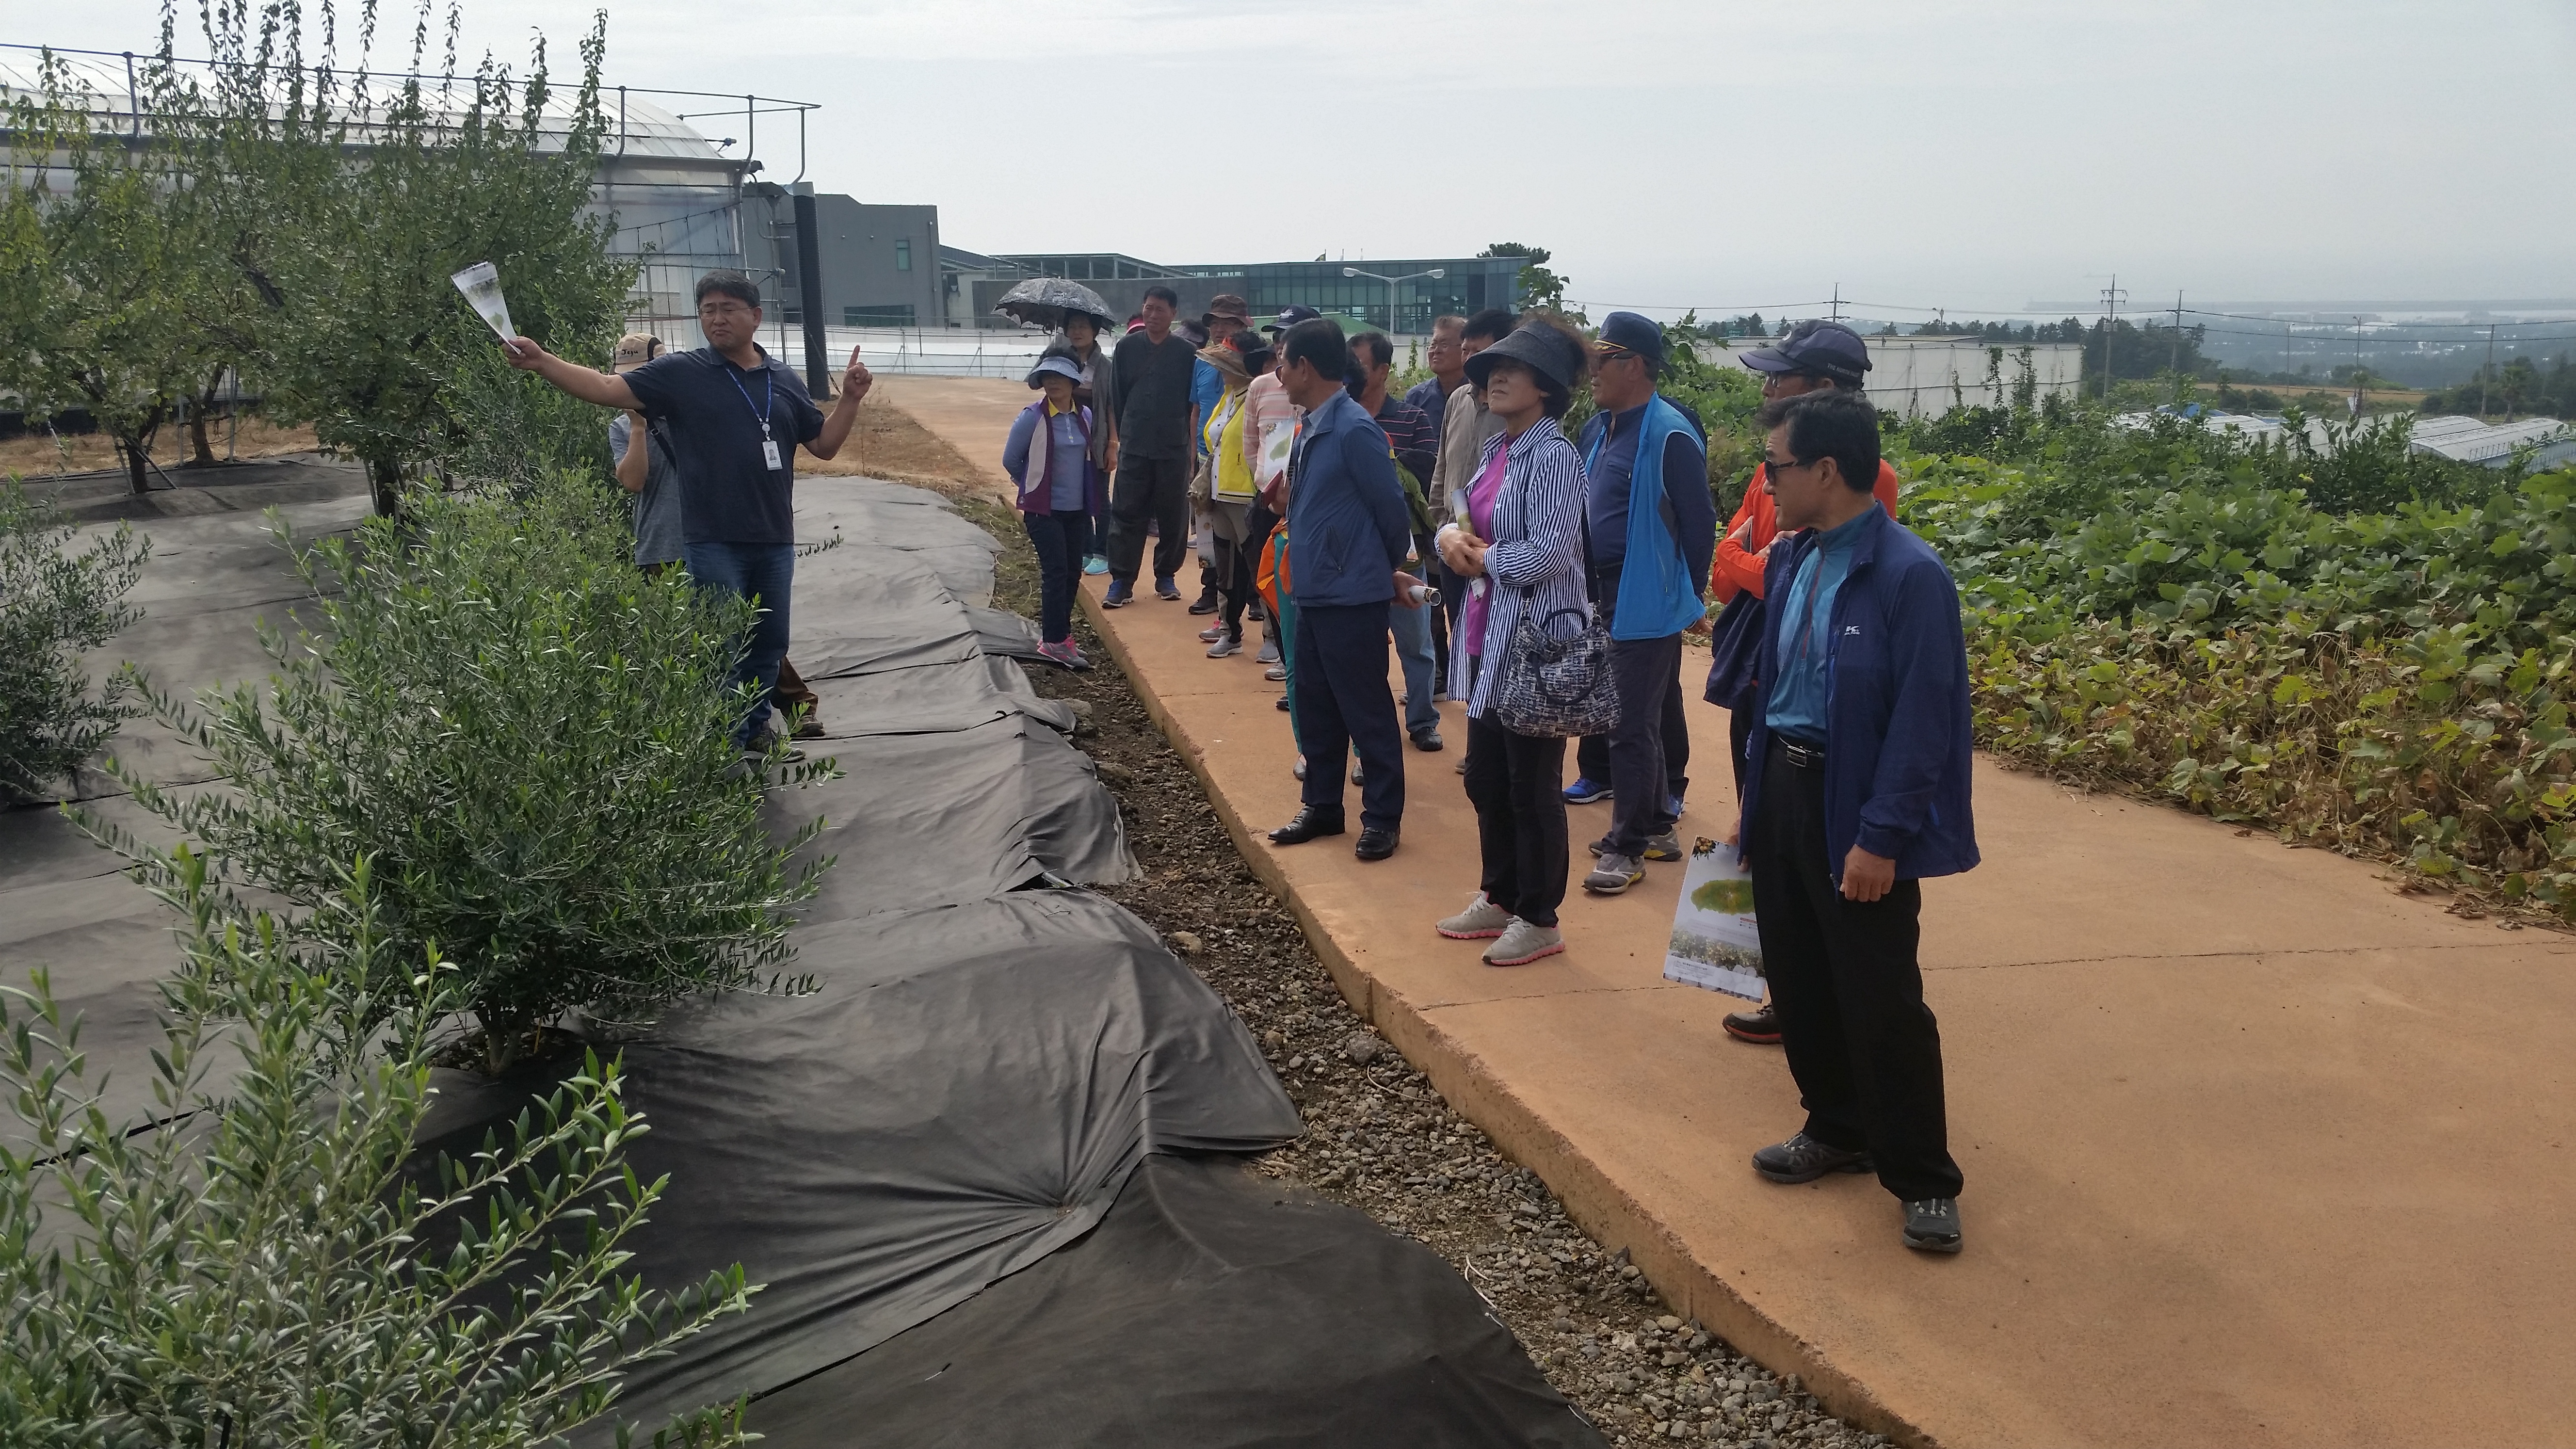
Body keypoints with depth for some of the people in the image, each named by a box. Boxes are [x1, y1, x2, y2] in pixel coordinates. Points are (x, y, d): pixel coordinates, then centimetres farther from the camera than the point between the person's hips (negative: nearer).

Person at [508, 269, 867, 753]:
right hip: (715, 543, -4)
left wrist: (850, 399, 0)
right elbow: (609, 389, -9)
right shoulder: (680, 373, -1)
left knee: (770, 645, 13)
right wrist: (543, 363, -21)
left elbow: (824, 444, 14)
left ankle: (756, 732, 31)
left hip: (775, 542, 4)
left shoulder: (783, 381, 11)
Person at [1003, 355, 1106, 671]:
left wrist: (1087, 493, 15)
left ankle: (1057, 634, 20)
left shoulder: (1085, 416, 3)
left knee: (1072, 573, 9)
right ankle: (1055, 642, -4)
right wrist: (1034, 488, 10)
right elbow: (1011, 461, -2)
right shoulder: (1032, 417, -12)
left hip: (1077, 510, 5)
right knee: (1056, 572, -8)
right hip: (1044, 510, -5)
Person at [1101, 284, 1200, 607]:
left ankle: (1166, 577, 20)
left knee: (1173, 516, 6)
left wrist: (1183, 434, 2)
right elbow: (1117, 395, 9)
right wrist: (1123, 432, 9)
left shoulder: (1186, 352, -1)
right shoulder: (1127, 346, 4)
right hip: (1134, 447, 1)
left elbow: (1193, 400, 3)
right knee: (1126, 514, -1)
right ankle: (1121, 581, 3)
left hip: (1174, 449, -1)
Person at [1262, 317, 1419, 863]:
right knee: (1312, 706, 16)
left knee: (1367, 712, 2)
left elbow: (1391, 509, -11)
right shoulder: (1310, 428, 8)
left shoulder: (1355, 431, -18)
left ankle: (1382, 818, 14)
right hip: (1314, 592, 9)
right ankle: (1322, 806, 29)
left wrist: (1392, 570, 2)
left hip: (1353, 597, -9)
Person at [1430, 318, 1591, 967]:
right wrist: (1452, 536, -5)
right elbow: (1459, 517, 18)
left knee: (1531, 785, 2)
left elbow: (1549, 554, -24)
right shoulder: (1495, 450, 10)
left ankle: (1539, 919, 16)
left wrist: (1481, 558, -9)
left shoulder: (1554, 457, -16)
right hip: (1488, 634, 9)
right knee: (1484, 776, 17)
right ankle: (1498, 898, 33)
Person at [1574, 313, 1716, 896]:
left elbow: (1699, 524, -14)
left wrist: (1688, 597, -6)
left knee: (1632, 726, -4)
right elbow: (1574, 498, 18)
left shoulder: (1669, 437, -17)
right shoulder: (1601, 429, 10)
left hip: (1647, 604, -9)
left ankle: (1628, 847, 6)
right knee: (1654, 717, 18)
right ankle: (1657, 826, 29)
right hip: (1609, 599, 9)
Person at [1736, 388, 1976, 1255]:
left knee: (1882, 1004, 1)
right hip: (1785, 787, 8)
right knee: (1798, 982, 16)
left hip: (1859, 810, -7)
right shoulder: (1791, 562, 6)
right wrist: (1755, 802, 13)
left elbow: (1923, 721, -19)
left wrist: (1881, 838, -19)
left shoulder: (1909, 576, -18)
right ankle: (1838, 1130, 36)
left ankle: (1923, 1179, 17)